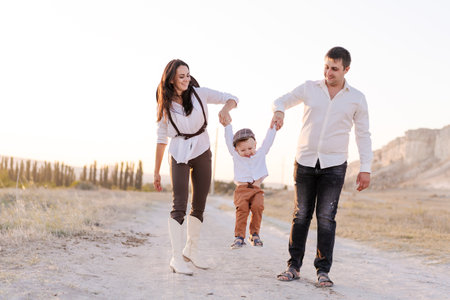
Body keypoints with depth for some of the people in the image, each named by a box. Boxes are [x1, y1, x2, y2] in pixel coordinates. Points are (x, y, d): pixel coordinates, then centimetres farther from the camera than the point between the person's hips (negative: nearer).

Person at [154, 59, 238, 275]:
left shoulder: (199, 94, -3)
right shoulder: (165, 105, -4)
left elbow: (231, 98, -2)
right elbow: (161, 139, 0)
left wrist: (225, 108, -27)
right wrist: (156, 172, 0)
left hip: (202, 153, 3)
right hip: (179, 156, -3)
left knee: (199, 206, 10)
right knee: (179, 206, -15)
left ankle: (191, 250, 27)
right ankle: (177, 259, -16)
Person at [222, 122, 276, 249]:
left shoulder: (261, 153, 17)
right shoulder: (236, 155, 13)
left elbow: (268, 140, 16)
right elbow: (229, 140, 9)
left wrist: (272, 126, 10)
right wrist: (228, 124, 7)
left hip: (256, 189, 1)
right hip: (241, 189, -1)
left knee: (258, 206, -22)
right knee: (242, 208, -22)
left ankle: (254, 234, -6)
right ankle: (239, 236, -17)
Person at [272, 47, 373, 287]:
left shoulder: (356, 98, 3)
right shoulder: (309, 89, 4)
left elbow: (363, 135, 6)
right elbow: (282, 101, 14)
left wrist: (365, 168, -1)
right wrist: (278, 111, -11)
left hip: (334, 165, -1)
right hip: (305, 161, 1)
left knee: (326, 217, -5)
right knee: (301, 215, 3)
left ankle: (323, 271, 1)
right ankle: (293, 267, 9)